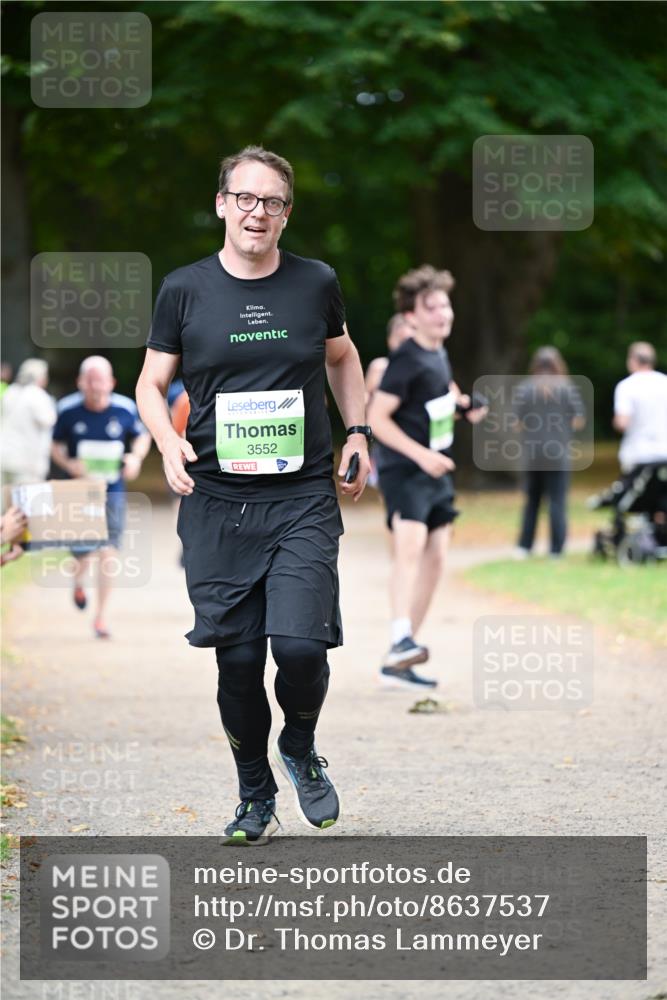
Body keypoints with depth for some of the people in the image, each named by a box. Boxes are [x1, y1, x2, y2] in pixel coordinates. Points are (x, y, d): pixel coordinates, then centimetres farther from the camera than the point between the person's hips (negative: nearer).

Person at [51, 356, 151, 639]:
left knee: (108, 552, -6)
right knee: (83, 553, -1)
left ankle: (100, 617, 5)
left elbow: (142, 435, 12)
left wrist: (137, 457, -8)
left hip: (113, 491, 0)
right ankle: (79, 581, 39)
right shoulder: (68, 410, -7)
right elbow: (56, 446, 4)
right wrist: (68, 464, -16)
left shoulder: (124, 409, -6)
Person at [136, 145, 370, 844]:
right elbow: (152, 381, 9)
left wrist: (357, 432, 13)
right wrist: (167, 439, -9)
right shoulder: (184, 290, 2)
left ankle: (300, 749, 17)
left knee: (300, 644, -15)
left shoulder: (315, 283, 5)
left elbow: (341, 358, 23)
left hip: (303, 498, 0)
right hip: (216, 503, 0)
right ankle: (255, 794, 22)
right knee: (237, 658, 1)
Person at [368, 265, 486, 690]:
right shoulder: (407, 360, -16)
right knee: (411, 543, -29)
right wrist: (421, 454, -26)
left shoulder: (439, 353, 9)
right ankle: (402, 640, -45)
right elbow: (377, 417, -18)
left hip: (436, 472, 9)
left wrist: (461, 403, 11)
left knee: (435, 559, 8)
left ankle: (397, 664, 14)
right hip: (404, 471, -9)